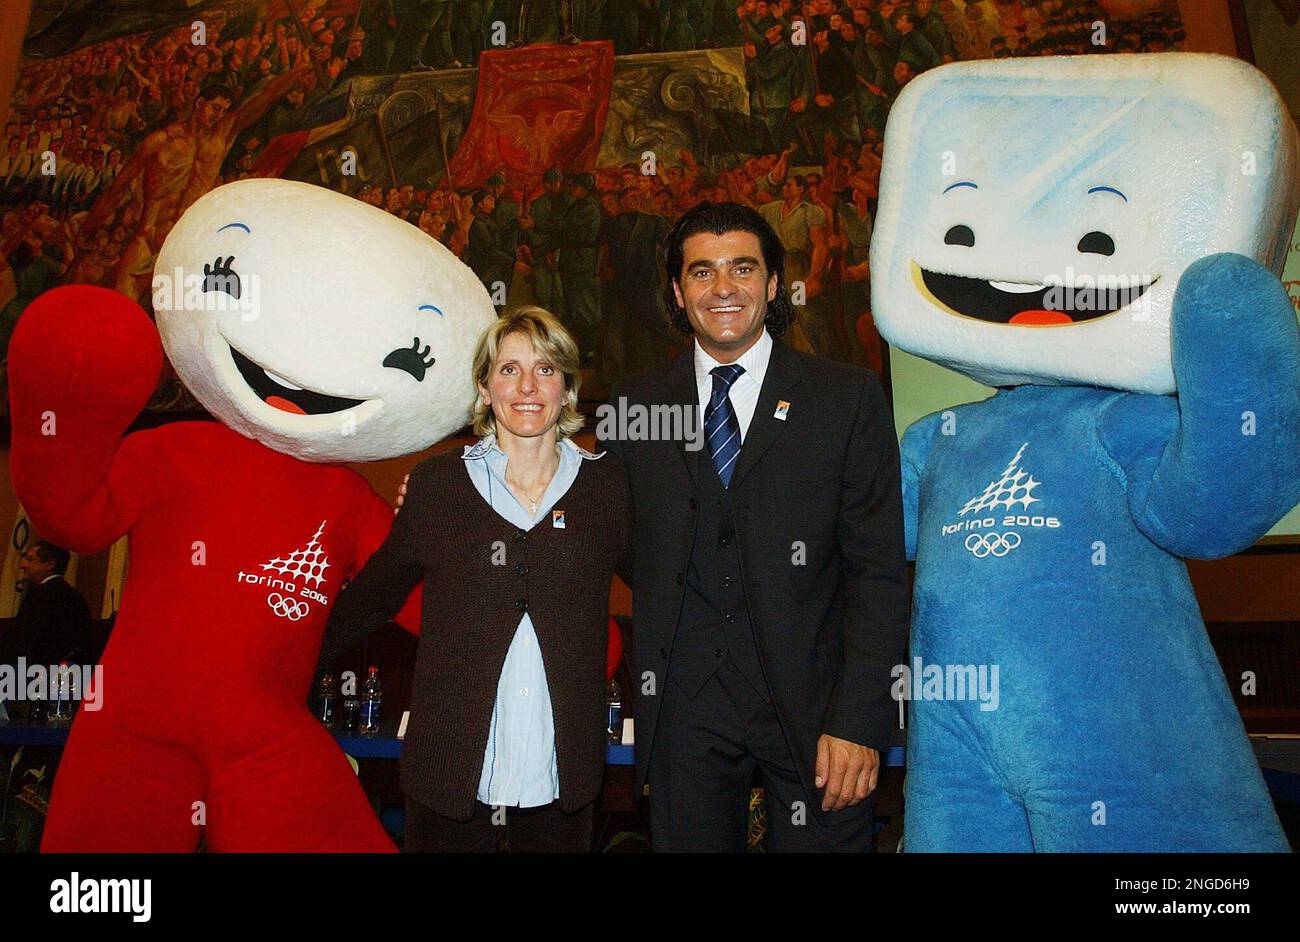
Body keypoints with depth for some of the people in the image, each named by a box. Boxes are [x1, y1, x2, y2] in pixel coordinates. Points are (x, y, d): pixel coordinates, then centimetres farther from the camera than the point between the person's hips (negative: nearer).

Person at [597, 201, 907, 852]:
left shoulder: (848, 397, -1)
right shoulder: (634, 404, 6)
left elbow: (877, 569, -4)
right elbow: (632, 551, 9)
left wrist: (859, 720, -10)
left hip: (811, 698, -1)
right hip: (682, 707, 2)